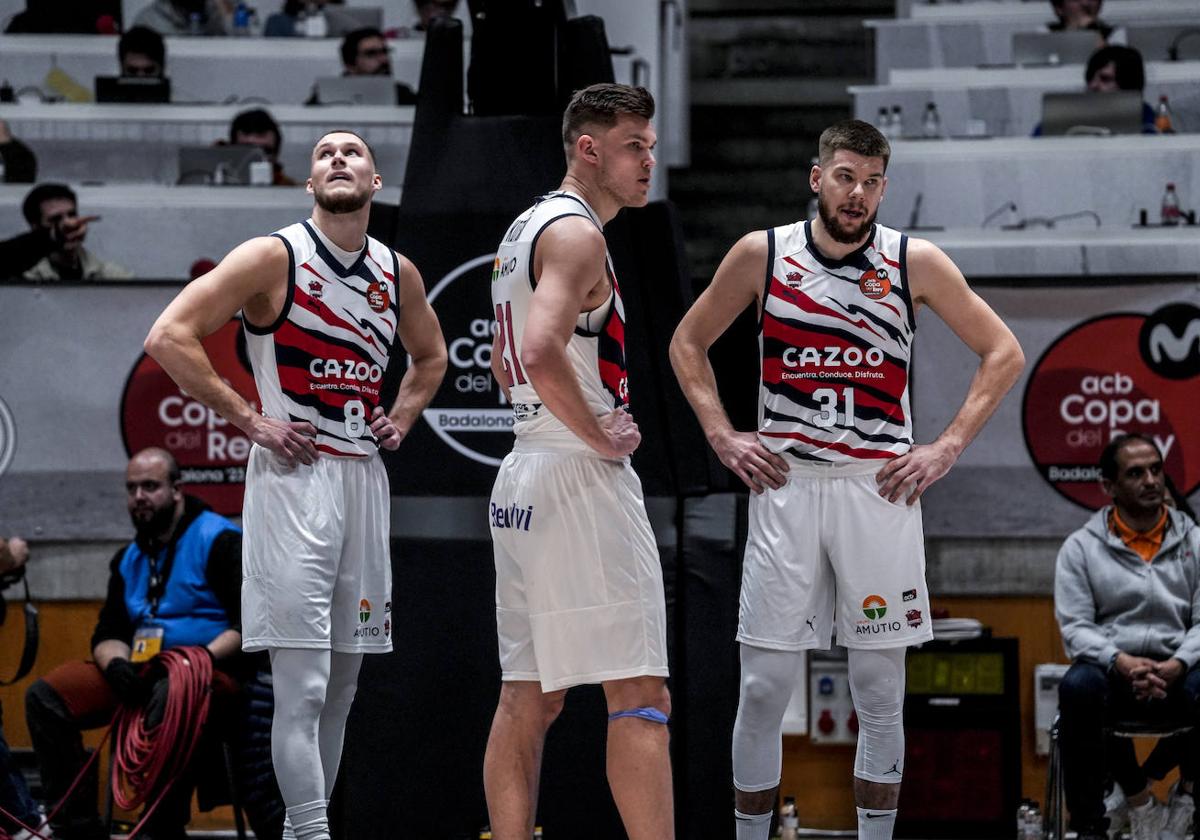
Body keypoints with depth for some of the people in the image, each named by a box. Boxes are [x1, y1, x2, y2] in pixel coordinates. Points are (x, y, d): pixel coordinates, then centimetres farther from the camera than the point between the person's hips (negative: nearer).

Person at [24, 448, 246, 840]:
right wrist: (116, 664, -8)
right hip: (141, 674, 7)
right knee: (45, 696, -12)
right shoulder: (128, 559, 19)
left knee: (171, 695, -43)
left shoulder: (218, 540, -2)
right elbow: (107, 635, 17)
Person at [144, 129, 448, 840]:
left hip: (365, 477, 6)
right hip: (293, 473, -6)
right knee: (301, 684, -11)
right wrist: (249, 420, -13)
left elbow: (431, 356, 32)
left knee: (343, 683, 11)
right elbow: (168, 336, -12)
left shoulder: (399, 273, 11)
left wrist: (403, 417, 12)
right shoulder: (274, 258, -6)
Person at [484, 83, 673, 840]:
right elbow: (541, 352, -28)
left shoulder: (526, 229, 19)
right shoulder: (576, 232, -12)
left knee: (530, 699, 10)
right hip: (580, 478, -10)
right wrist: (598, 435, -17)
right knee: (640, 696, -12)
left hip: (524, 478, 10)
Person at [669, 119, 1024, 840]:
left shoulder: (915, 263, 0)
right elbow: (689, 344, 15)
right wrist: (723, 437, 3)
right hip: (784, 483, 0)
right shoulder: (762, 254, 2)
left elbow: (1004, 354, 6)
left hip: (879, 487, 0)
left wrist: (947, 449, -2)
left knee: (881, 692, 3)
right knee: (765, 686, -1)